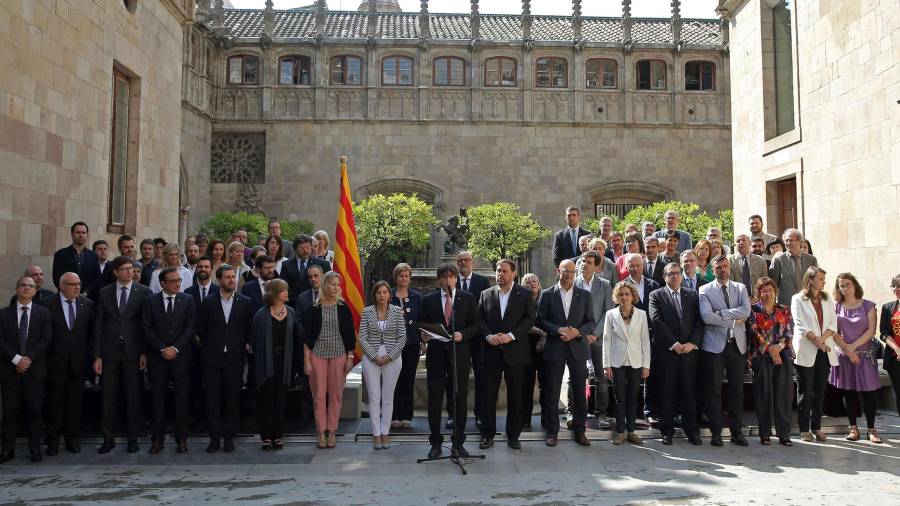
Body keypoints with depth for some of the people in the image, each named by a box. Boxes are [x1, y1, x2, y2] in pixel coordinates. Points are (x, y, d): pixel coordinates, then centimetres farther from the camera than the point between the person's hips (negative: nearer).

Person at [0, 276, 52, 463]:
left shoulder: (43, 313, 7)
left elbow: (46, 340, -1)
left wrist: (28, 358, -11)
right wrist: (16, 359, -13)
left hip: (34, 370, 0)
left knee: (34, 411, 2)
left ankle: (35, 449, 9)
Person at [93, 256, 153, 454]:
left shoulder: (144, 292, 0)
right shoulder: (104, 293, 6)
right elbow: (98, 325, 5)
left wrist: (145, 352, -6)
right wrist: (97, 356, 0)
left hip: (133, 352, -1)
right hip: (110, 352, 2)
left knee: (133, 397, 5)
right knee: (109, 398, 6)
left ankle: (132, 439, 15)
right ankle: (108, 439, 17)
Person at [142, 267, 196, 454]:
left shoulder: (188, 300, 4)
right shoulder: (151, 301, 5)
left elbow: (190, 327, -2)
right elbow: (147, 328, 0)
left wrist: (175, 348, -11)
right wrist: (162, 349, -9)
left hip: (181, 356, 0)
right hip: (157, 356, 0)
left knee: (181, 398, 2)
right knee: (158, 398, 4)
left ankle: (181, 439, 10)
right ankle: (158, 439, 12)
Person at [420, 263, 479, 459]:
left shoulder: (468, 298, 6)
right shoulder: (428, 300, 7)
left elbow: (475, 325, 3)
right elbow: (422, 325, 8)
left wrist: (463, 334, -14)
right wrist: (424, 336, -13)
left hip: (459, 354, 0)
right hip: (436, 355, 0)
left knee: (460, 400, 5)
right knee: (434, 400, 3)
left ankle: (458, 443, 18)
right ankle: (435, 443, 15)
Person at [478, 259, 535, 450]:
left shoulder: (524, 294, 4)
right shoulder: (486, 294, 10)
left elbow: (530, 318, -4)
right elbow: (479, 319, 6)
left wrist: (511, 335, -14)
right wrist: (488, 336, -11)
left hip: (515, 352, -1)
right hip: (491, 351, 2)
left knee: (515, 396, 5)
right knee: (489, 395, 4)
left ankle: (513, 435, 16)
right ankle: (488, 434, 14)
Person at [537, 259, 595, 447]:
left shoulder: (584, 295, 6)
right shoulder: (547, 294, 2)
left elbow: (591, 322, 5)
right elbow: (540, 320, -1)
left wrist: (578, 332, -13)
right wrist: (558, 330, -16)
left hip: (578, 347, 1)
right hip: (554, 348, -1)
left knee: (580, 392, 6)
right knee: (552, 392, 3)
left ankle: (579, 431, 18)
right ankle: (551, 431, 14)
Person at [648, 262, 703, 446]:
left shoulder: (693, 295, 12)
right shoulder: (656, 296, 2)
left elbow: (699, 321, 5)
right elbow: (657, 321, -8)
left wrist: (693, 343, -9)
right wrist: (674, 344, -14)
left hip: (690, 351, 2)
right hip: (666, 352, -2)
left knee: (689, 391, 6)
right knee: (666, 393, 4)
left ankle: (691, 429, 16)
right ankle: (667, 430, 14)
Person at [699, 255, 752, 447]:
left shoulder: (740, 288, 11)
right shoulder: (705, 290, 2)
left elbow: (746, 311, -7)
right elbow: (706, 316, -13)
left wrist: (720, 313, -13)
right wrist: (733, 320, -11)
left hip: (737, 344, 3)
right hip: (715, 345, -3)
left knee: (737, 389, 7)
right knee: (714, 389, 1)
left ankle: (737, 431, 16)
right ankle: (716, 432, 9)